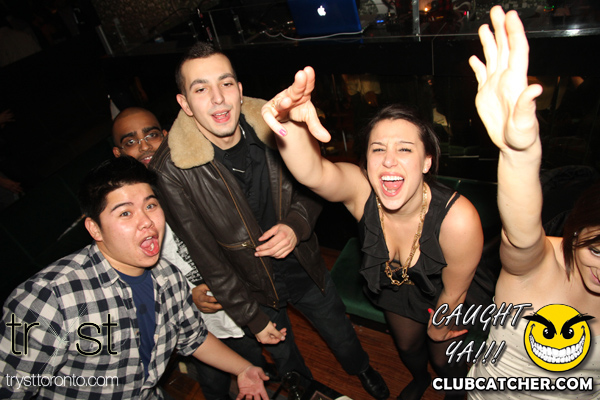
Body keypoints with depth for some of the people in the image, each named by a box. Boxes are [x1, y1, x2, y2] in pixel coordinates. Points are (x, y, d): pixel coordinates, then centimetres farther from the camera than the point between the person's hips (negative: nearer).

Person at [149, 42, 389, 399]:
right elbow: (207, 259, -18)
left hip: (306, 265, 2)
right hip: (253, 288, -1)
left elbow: (309, 188, -3)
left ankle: (361, 369, 64)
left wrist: (296, 225, -25)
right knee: (285, 359, 27)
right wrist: (253, 319, -10)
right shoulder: (171, 171, -27)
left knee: (341, 332, 28)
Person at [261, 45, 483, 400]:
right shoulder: (359, 190, -34)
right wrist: (291, 124, -76)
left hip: (442, 300, -2)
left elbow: (454, 293, -22)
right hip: (395, 288, 3)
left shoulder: (457, 219, -40)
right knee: (407, 345, 31)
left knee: (446, 360, 24)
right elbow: (312, 173, -57)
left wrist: (438, 325, -5)